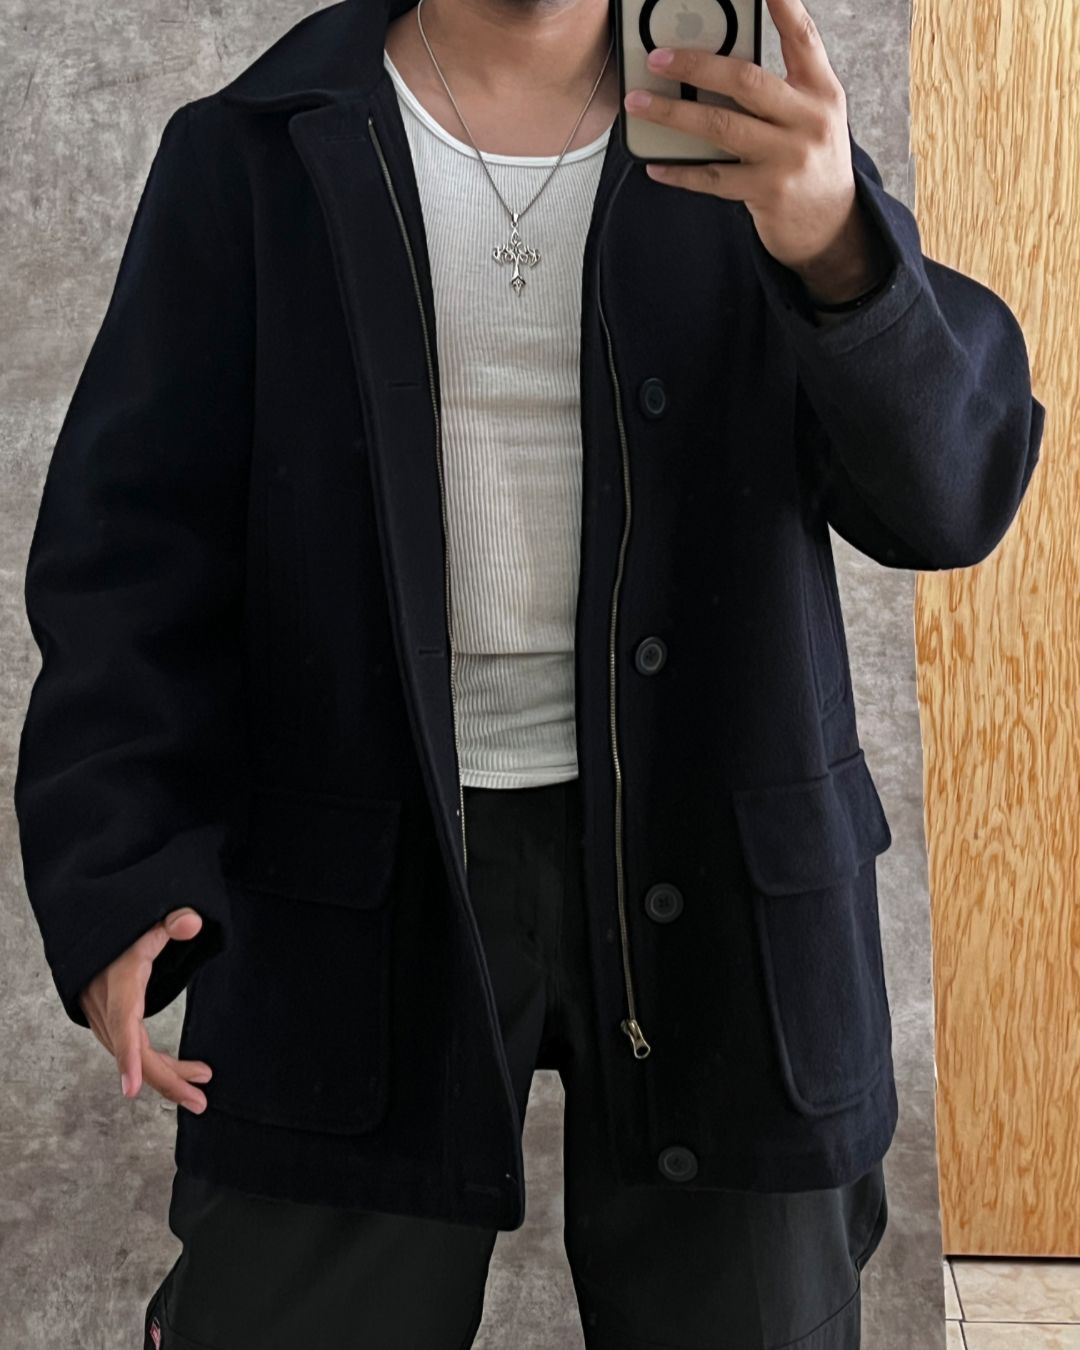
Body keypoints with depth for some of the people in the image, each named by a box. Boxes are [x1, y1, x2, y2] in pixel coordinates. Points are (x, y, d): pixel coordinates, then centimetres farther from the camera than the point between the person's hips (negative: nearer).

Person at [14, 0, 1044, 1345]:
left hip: (711, 879, 2)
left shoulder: (753, 145, 5)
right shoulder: (252, 156, 4)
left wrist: (834, 245, -28)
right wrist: (116, 869, -14)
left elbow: (952, 488, -7)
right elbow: (138, 538, 0)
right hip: (368, 877, -1)